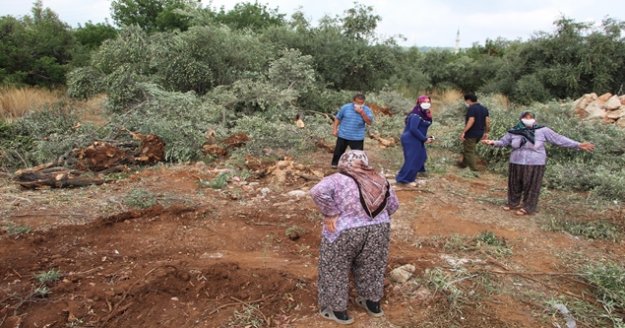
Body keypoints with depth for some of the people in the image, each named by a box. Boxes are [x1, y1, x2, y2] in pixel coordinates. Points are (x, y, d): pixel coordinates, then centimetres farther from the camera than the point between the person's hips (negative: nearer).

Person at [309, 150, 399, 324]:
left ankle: (337, 310, 24)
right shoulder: (379, 180, 8)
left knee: (335, 271, 14)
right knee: (371, 268, 23)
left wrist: (330, 214, -15)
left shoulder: (337, 179, -7)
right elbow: (393, 205, 14)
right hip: (379, 230, 5)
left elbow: (318, 191, -23)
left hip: (344, 233, -4)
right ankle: (373, 304, 38)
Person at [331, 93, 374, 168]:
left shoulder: (367, 110, -7)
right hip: (343, 135, 1)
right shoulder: (345, 107, -7)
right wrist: (334, 129, -2)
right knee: (338, 151, 17)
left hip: (357, 138, -1)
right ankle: (335, 164, 37)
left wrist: (362, 113, -26)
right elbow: (338, 118, 3)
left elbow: (369, 122, -17)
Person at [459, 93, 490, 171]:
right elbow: (487, 120, 7)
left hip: (471, 134, -9)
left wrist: (463, 132, -24)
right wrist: (486, 132, 14)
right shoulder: (484, 108, 9)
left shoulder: (471, 108, -16)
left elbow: (471, 120, -25)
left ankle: (474, 169, 4)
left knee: (469, 151, 2)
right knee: (468, 149, 24)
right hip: (480, 134, 9)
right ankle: (463, 163, 35)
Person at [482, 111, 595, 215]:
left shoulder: (542, 131, -7)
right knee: (515, 185, 12)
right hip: (516, 163, 3)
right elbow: (503, 142, 8)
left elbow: (559, 139, -4)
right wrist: (493, 142, -11)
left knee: (531, 187, 4)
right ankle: (514, 203, 29)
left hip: (535, 164, -3)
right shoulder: (514, 131, -1)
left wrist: (578, 145, -6)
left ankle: (528, 207, 15)